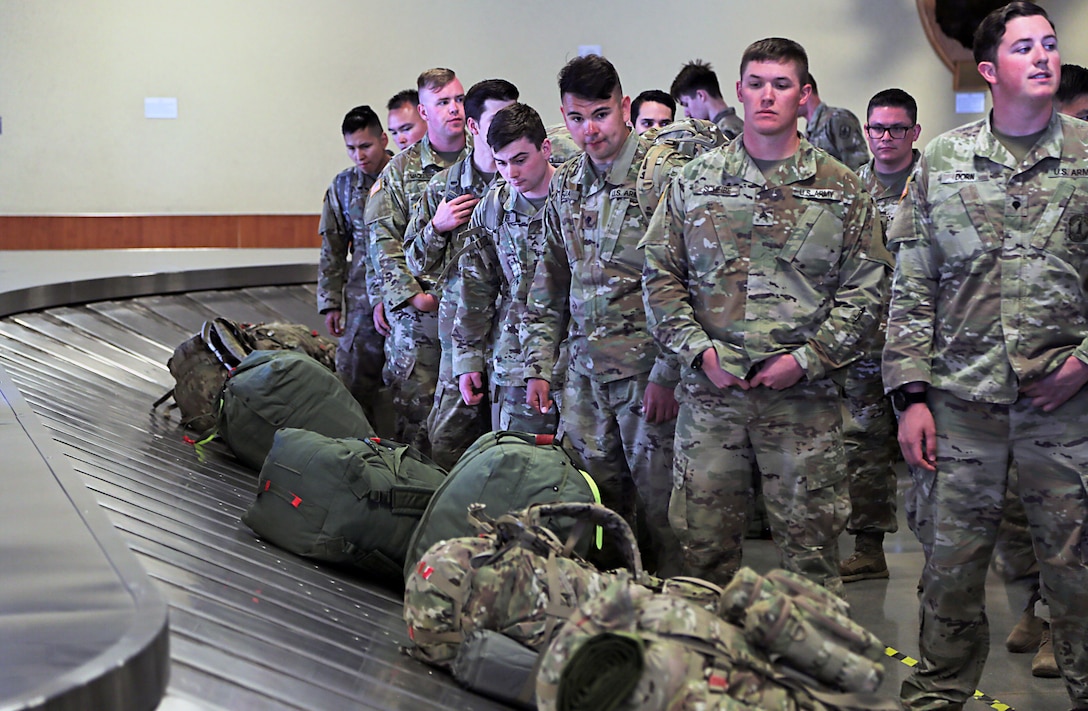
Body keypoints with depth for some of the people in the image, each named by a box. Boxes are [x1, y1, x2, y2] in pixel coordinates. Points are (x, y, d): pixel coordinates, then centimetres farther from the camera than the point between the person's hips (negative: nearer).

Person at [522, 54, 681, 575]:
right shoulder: (565, 185, 11)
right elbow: (550, 283, 19)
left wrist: (667, 375, -16)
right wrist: (539, 364, 14)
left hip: (647, 370, -6)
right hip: (585, 371, 6)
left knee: (660, 505, 0)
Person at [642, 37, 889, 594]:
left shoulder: (840, 188, 4)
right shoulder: (695, 181, 8)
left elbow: (866, 286, 2)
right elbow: (659, 274, 7)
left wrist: (807, 359, -9)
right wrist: (700, 350, -6)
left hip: (804, 395, -1)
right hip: (709, 389, 1)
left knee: (810, 545, 3)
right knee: (702, 542, 6)